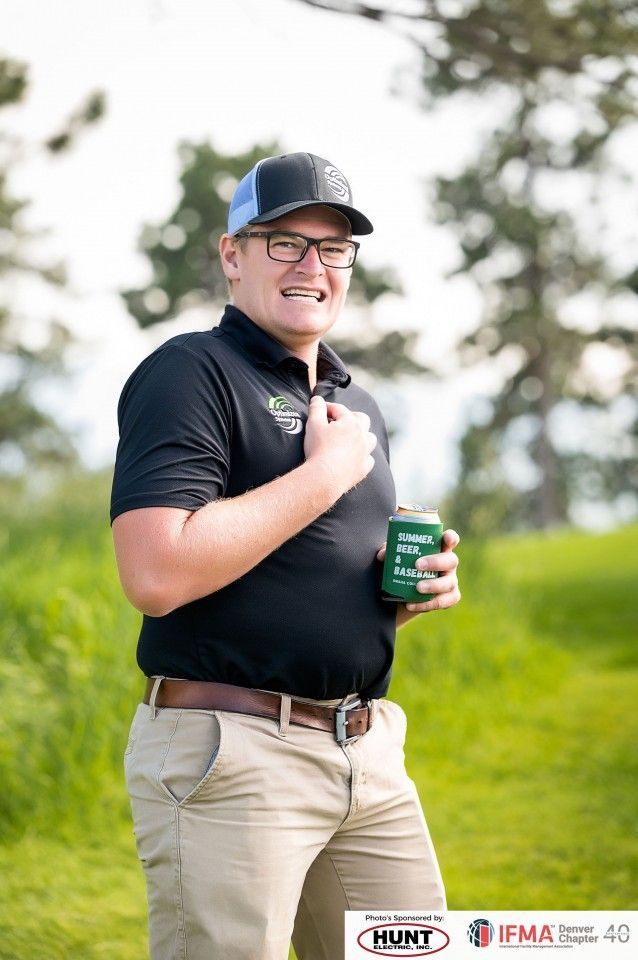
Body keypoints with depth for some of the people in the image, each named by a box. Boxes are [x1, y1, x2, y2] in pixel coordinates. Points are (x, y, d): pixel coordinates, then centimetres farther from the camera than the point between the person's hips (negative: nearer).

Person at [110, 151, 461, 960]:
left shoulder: (357, 404, 20)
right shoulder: (190, 373, -6)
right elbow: (156, 574, -21)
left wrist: (417, 589, 6)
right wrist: (326, 472, -13)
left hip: (370, 756, 8)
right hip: (229, 755, -8)